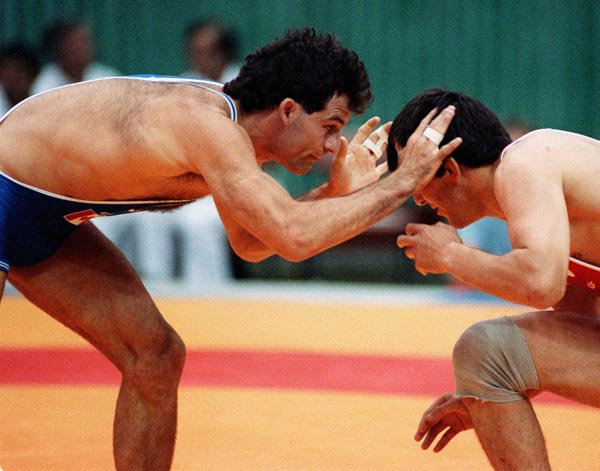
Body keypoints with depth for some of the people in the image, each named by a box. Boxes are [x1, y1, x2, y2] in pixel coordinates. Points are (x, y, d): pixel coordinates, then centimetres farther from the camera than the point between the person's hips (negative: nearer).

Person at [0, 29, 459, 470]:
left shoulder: (227, 116, -4)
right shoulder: (206, 123, -33)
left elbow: (250, 243, 9)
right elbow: (295, 236, -42)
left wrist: (337, 192, -3)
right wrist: (403, 180, -33)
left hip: (46, 217, 9)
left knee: (156, 358, 6)